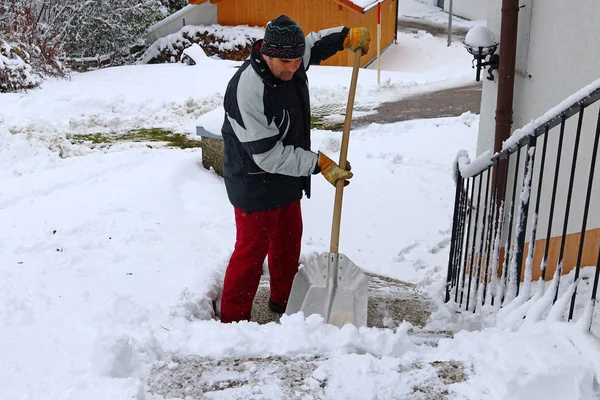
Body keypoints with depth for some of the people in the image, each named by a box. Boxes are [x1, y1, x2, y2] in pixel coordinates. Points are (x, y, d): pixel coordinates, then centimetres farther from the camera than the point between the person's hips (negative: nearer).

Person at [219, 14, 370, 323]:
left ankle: (283, 300, 44)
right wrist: (319, 164, -28)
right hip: (255, 186, -9)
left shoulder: (291, 62, -7)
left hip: (286, 179, 9)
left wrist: (347, 36, 2)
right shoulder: (247, 91, -33)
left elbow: (314, 45, 19)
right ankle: (233, 319, 19)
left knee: (289, 241, 23)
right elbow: (267, 155, -31)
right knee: (252, 252, 2)